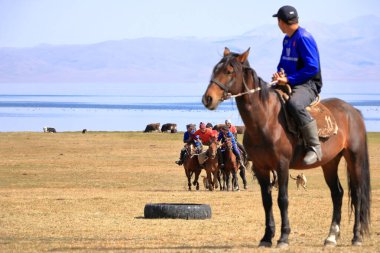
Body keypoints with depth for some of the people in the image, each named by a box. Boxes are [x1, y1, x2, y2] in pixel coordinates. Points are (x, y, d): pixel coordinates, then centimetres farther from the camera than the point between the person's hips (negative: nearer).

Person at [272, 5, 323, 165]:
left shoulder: (304, 38, -15)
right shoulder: (287, 39, 14)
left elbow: (312, 67, -21)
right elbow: (284, 62, 27)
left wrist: (289, 79, -21)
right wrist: (279, 74, 3)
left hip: (308, 85, -10)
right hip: (289, 84, 10)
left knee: (294, 104, -40)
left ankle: (314, 148, -35)